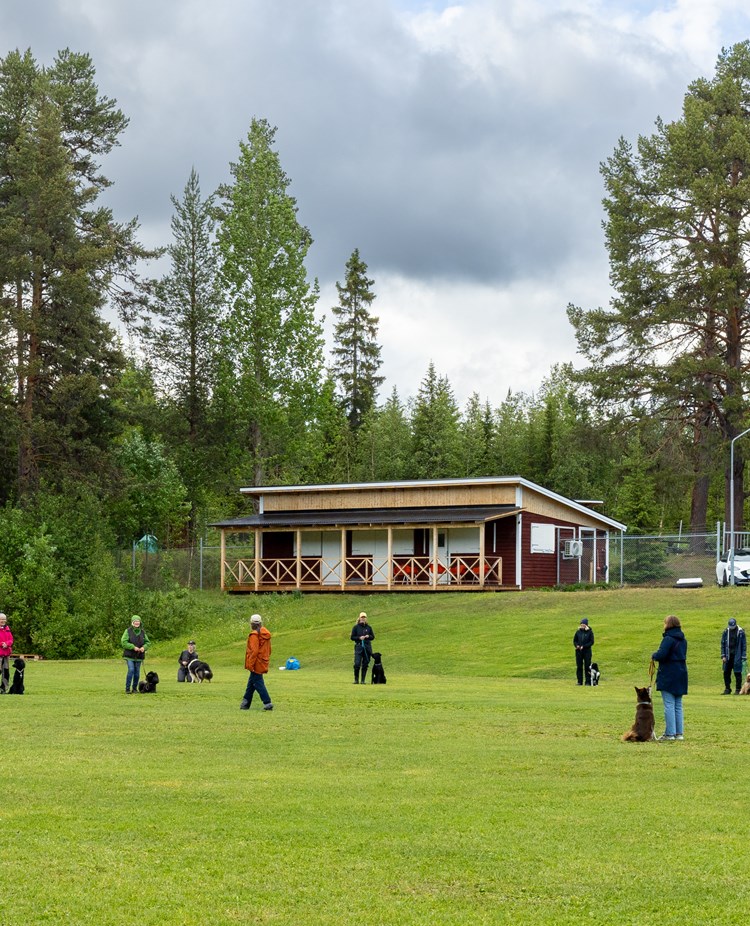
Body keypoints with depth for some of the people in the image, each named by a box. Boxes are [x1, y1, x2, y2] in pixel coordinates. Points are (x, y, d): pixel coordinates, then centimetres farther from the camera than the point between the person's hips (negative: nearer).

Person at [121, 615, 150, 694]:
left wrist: (144, 647, -10)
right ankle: (127, 688, -7)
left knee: (137, 672, 5)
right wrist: (133, 647, -19)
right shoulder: (128, 631, -5)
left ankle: (134, 688, 17)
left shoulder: (142, 632, 7)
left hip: (139, 656, 4)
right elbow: (123, 642, -10)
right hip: (130, 655, -4)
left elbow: (148, 642, 12)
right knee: (131, 670, -15)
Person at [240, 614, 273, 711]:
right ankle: (245, 703, 24)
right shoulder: (266, 634, 10)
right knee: (251, 682, 17)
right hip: (263, 663, 9)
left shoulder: (254, 635, -17)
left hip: (256, 663, -9)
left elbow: (254, 651, -22)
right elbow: (269, 650, 17)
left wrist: (250, 664, -18)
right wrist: (266, 660, 25)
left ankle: (267, 703, -11)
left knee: (258, 683, -5)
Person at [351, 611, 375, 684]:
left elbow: (373, 637, 13)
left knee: (365, 665, 3)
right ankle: (356, 680, 3)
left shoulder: (368, 627, 9)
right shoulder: (356, 627, 3)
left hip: (367, 647, 3)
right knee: (357, 664, -11)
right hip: (358, 647, -3)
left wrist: (368, 636, -8)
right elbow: (352, 637, 2)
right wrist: (359, 638, -14)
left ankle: (363, 680, 10)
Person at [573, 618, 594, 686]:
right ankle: (580, 681, 10)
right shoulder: (578, 632, 7)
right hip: (579, 651, 3)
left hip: (587, 651, -3)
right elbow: (574, 640, 12)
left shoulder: (590, 632, -2)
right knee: (579, 667, 4)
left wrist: (583, 646, -14)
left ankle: (588, 681, 1)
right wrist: (577, 645, -9)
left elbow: (591, 642, -5)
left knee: (587, 666, -3)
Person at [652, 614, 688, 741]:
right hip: (681, 675, 8)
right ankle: (679, 733, 14)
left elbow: (661, 655, -24)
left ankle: (670, 733, -5)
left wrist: (654, 656, -2)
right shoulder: (683, 640, 12)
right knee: (678, 705, 13)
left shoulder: (668, 639, -15)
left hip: (668, 676, -8)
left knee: (669, 705, -5)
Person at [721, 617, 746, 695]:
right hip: (728, 656, 4)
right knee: (726, 673, 5)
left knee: (737, 673, -1)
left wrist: (743, 657, -7)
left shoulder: (740, 632, -5)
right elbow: (723, 644, 9)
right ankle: (727, 689, 15)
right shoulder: (726, 632, 4)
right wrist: (723, 656, 2)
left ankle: (738, 690, 7)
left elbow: (744, 645, -3)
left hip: (737, 656, -4)